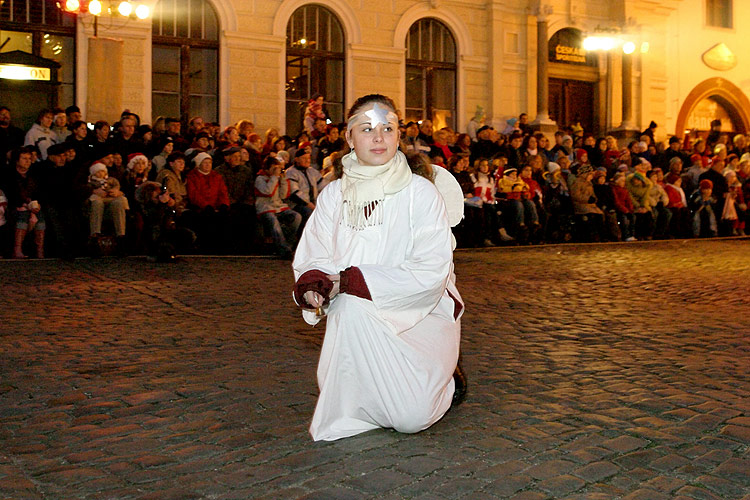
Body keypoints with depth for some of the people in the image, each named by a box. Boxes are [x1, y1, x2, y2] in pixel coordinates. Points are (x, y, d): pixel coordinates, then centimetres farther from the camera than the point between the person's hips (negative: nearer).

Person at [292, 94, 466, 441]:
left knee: (411, 417, -21)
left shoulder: (420, 193, -9)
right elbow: (311, 260, 1)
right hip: (357, 321, 4)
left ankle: (445, 383, 15)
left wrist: (351, 282, -22)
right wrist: (310, 286, -24)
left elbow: (431, 272, -17)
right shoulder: (333, 195, 3)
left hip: (422, 315, -4)